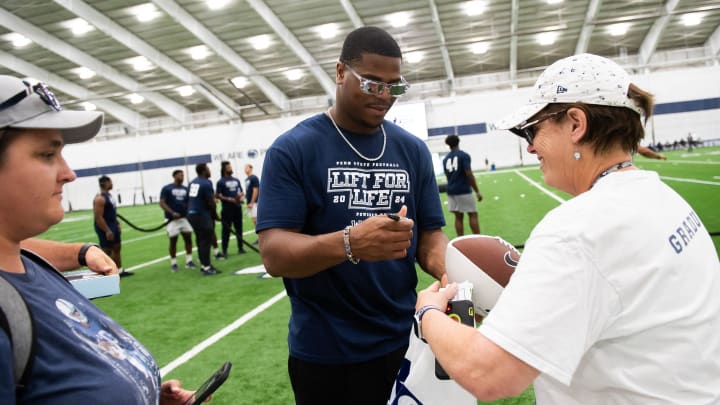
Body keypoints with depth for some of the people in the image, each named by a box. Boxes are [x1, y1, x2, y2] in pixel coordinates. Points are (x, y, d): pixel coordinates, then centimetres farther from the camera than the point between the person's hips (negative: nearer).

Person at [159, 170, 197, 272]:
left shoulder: (185, 189, 11)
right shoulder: (166, 189, -4)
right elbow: (162, 203, -9)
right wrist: (172, 213, -20)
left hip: (185, 218, 5)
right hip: (173, 219, -4)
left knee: (188, 238, 2)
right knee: (173, 241, 2)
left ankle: (189, 261, 11)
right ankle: (173, 263, 13)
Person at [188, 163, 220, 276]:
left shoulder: (192, 182, 11)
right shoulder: (206, 183, -13)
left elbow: (191, 199, 15)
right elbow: (211, 202, -14)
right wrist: (215, 214, 2)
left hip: (191, 214, 8)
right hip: (202, 215, -8)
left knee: (201, 240, 15)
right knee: (205, 241, -3)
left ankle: (204, 264, 23)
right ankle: (206, 267, 1)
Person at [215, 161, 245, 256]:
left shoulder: (236, 180, 13)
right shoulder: (221, 182, -4)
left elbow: (241, 192, 19)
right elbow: (217, 195, -9)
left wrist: (242, 196, -4)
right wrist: (229, 199, -17)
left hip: (237, 207, 6)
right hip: (227, 209, -5)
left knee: (239, 228, 12)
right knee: (226, 230, -3)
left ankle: (240, 247, 23)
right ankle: (224, 251, 3)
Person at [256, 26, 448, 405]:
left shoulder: (413, 150, 3)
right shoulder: (292, 149, -10)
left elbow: (429, 235, 3)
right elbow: (274, 254, -16)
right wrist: (349, 244, -34)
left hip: (404, 341, 4)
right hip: (325, 352, -3)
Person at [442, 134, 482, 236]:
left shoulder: (445, 159, 8)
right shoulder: (464, 155, -8)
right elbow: (469, 174, -14)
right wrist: (477, 191, -11)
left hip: (451, 191, 5)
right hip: (464, 190, -5)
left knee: (458, 217, 8)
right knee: (473, 214, 2)